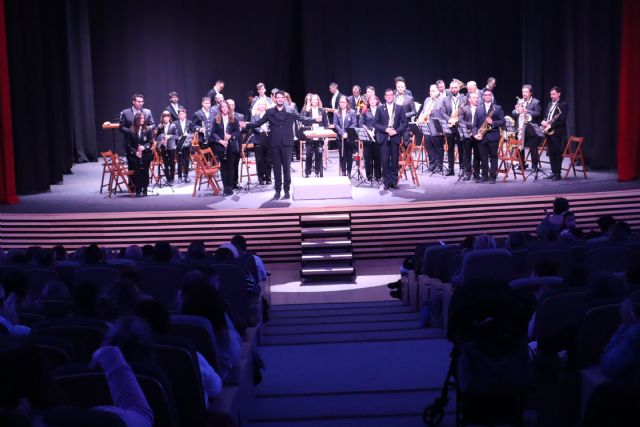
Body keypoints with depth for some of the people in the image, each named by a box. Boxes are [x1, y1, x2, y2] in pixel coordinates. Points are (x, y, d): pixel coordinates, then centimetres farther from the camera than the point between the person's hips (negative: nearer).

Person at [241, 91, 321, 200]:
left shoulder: (291, 112, 3)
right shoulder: (269, 112, 7)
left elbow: (303, 119, -2)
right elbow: (259, 123, 5)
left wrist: (315, 120, -17)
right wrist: (246, 125, -7)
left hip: (287, 144, -2)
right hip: (275, 144, 2)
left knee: (286, 167, 0)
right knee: (276, 168, 5)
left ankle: (287, 190, 10)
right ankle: (277, 190, 12)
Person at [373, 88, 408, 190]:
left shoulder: (399, 108, 9)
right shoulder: (380, 109, 8)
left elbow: (404, 123, 4)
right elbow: (375, 123, 2)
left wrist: (396, 131, -10)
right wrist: (385, 129, -12)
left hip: (395, 137, 0)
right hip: (384, 138, 0)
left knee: (395, 160, 2)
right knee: (385, 160, -3)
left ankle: (394, 181, 8)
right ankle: (387, 182, 3)